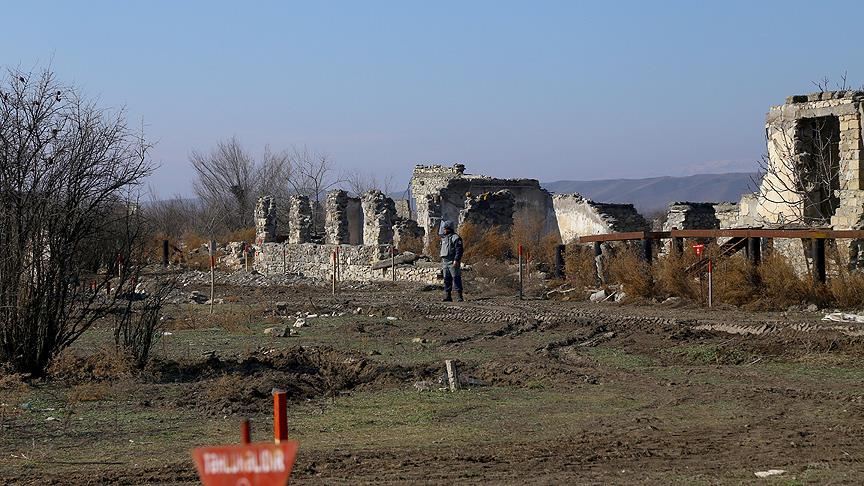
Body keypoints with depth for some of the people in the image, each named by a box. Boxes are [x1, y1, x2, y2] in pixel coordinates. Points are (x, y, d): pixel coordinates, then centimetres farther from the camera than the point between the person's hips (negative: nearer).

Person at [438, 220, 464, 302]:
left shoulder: (455, 238, -7)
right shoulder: (443, 238, 19)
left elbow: (459, 250, -14)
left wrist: (456, 260, -22)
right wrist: (442, 262, 20)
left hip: (453, 262, -8)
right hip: (445, 261, 8)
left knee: (456, 279, -9)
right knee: (446, 280, 7)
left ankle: (459, 296, -10)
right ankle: (447, 296, 10)